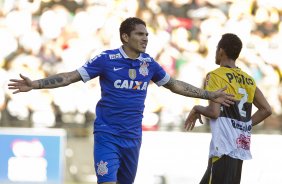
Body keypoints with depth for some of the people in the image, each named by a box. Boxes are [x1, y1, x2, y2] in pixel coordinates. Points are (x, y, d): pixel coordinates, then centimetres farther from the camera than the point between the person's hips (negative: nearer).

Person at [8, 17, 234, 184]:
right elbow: (71, 76, -8)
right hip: (107, 136, -5)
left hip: (133, 137, 5)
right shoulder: (107, 59, -9)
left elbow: (175, 85, 18)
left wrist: (211, 96, 19)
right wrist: (35, 84, -19)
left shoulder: (149, 63, 4)